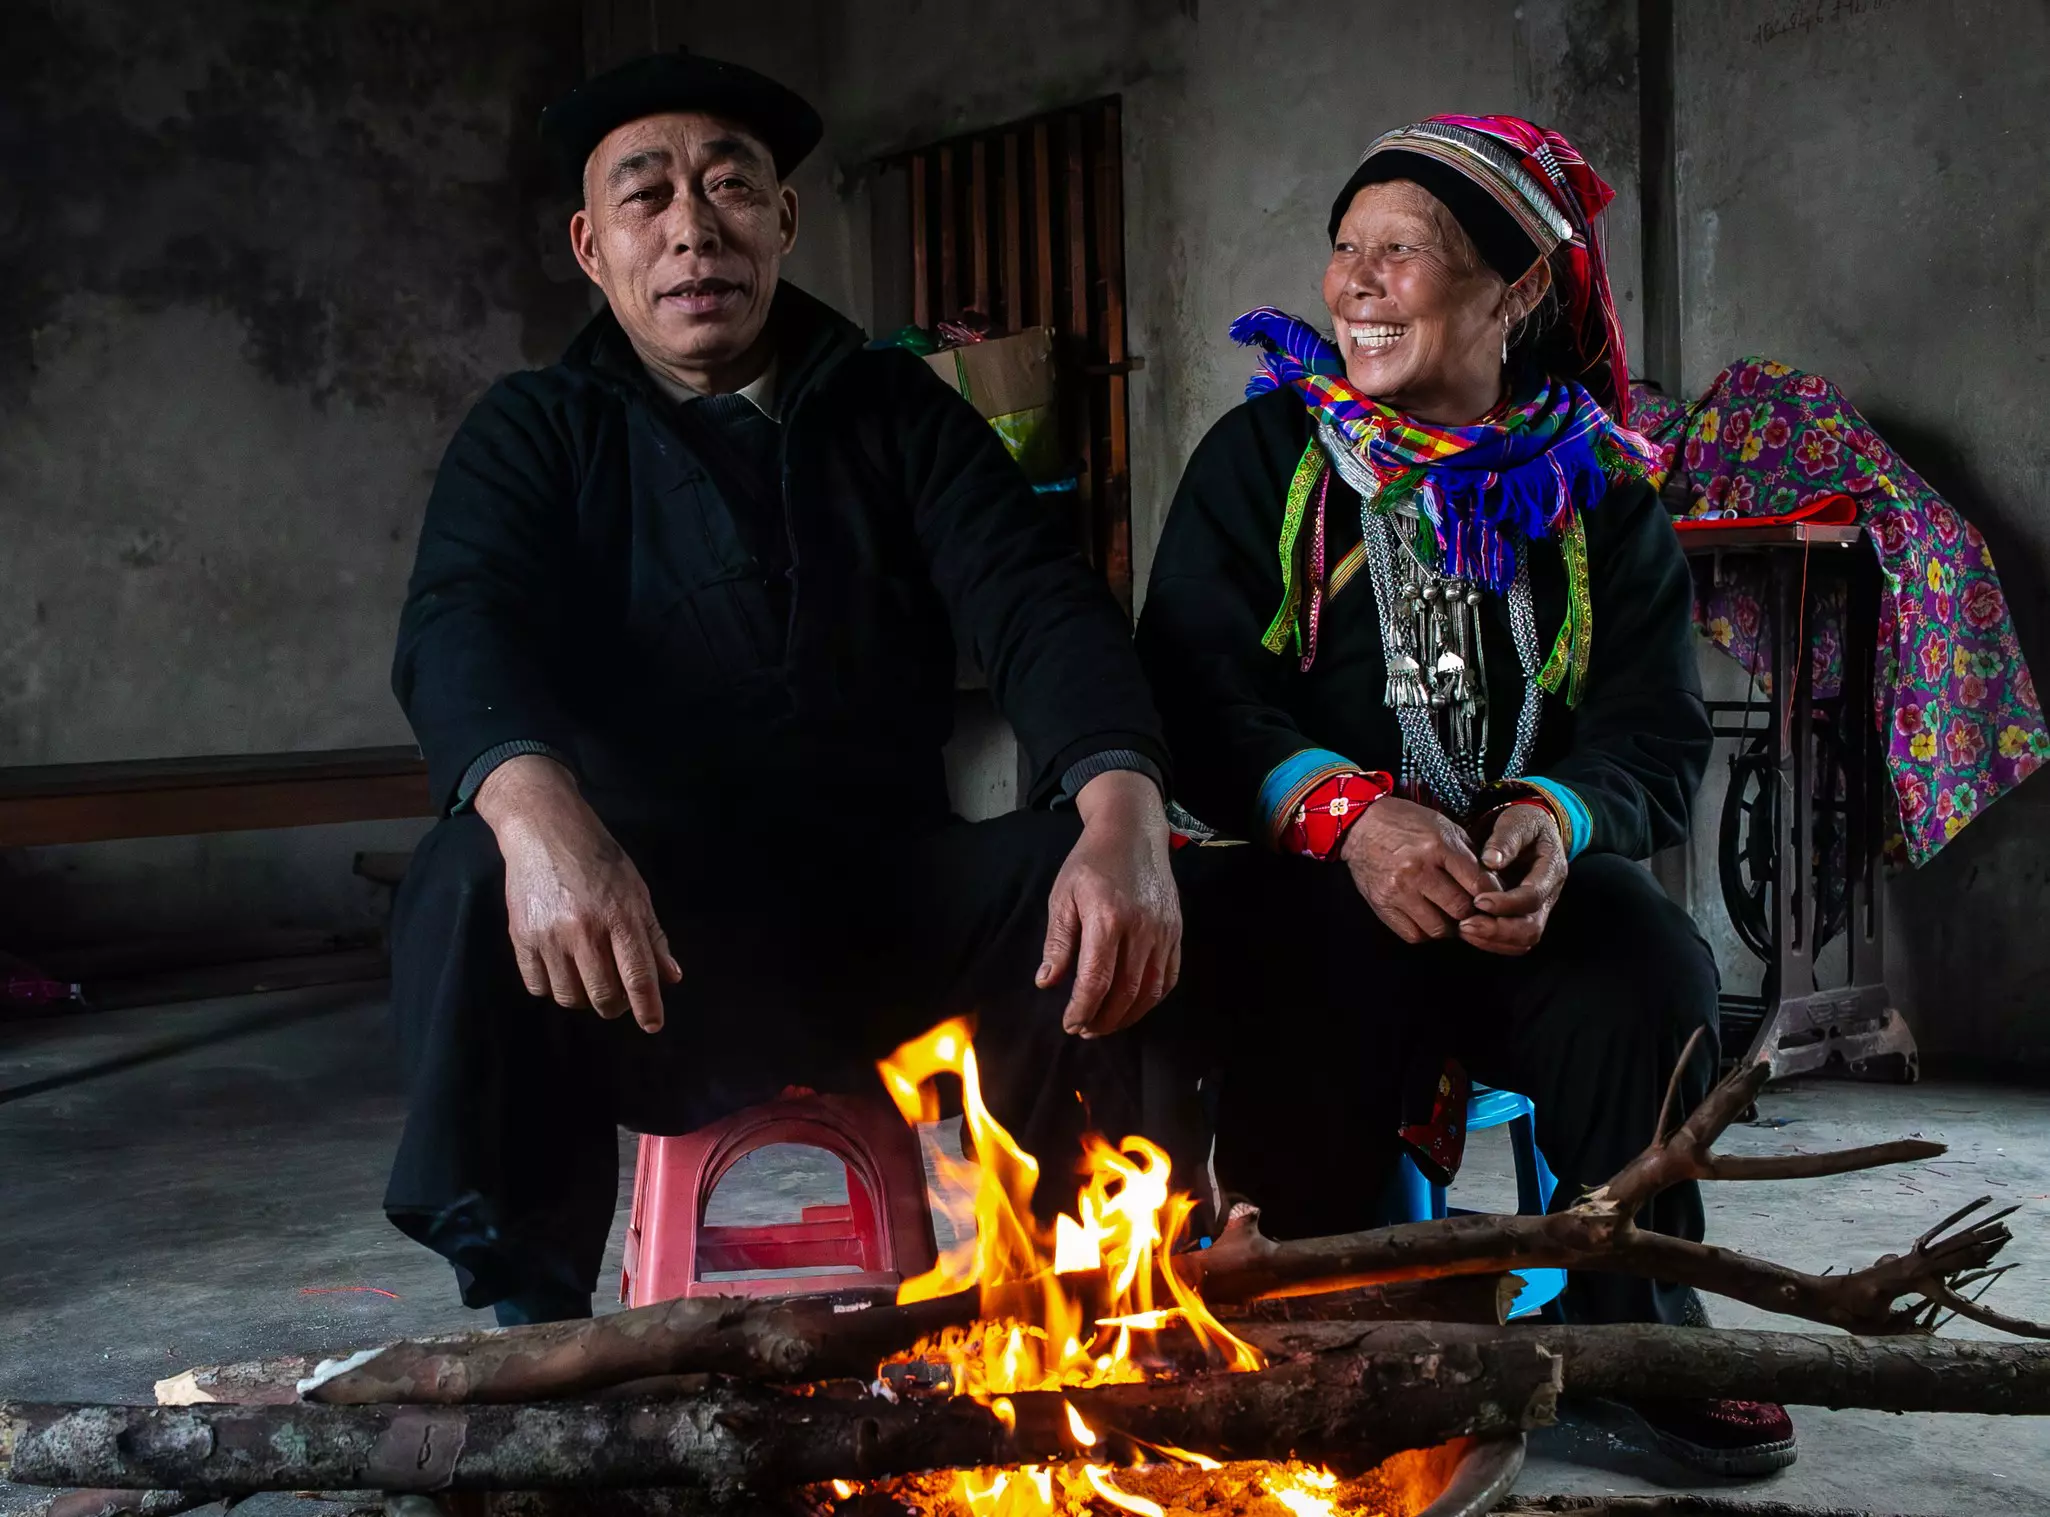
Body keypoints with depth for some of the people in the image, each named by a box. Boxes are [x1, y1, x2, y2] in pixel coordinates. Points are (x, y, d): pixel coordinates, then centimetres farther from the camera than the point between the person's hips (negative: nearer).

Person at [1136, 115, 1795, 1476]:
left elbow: (1657, 737, 3)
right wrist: (1351, 813, -23)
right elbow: (1194, 700, -4)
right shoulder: (1261, 457, 7)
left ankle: (1635, 1326, -4)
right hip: (1311, 883, -1)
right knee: (1309, 991, -34)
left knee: (1651, 969, -28)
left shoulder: (1597, 488, 11)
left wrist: (1557, 817, -22)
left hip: (1525, 889, 2)